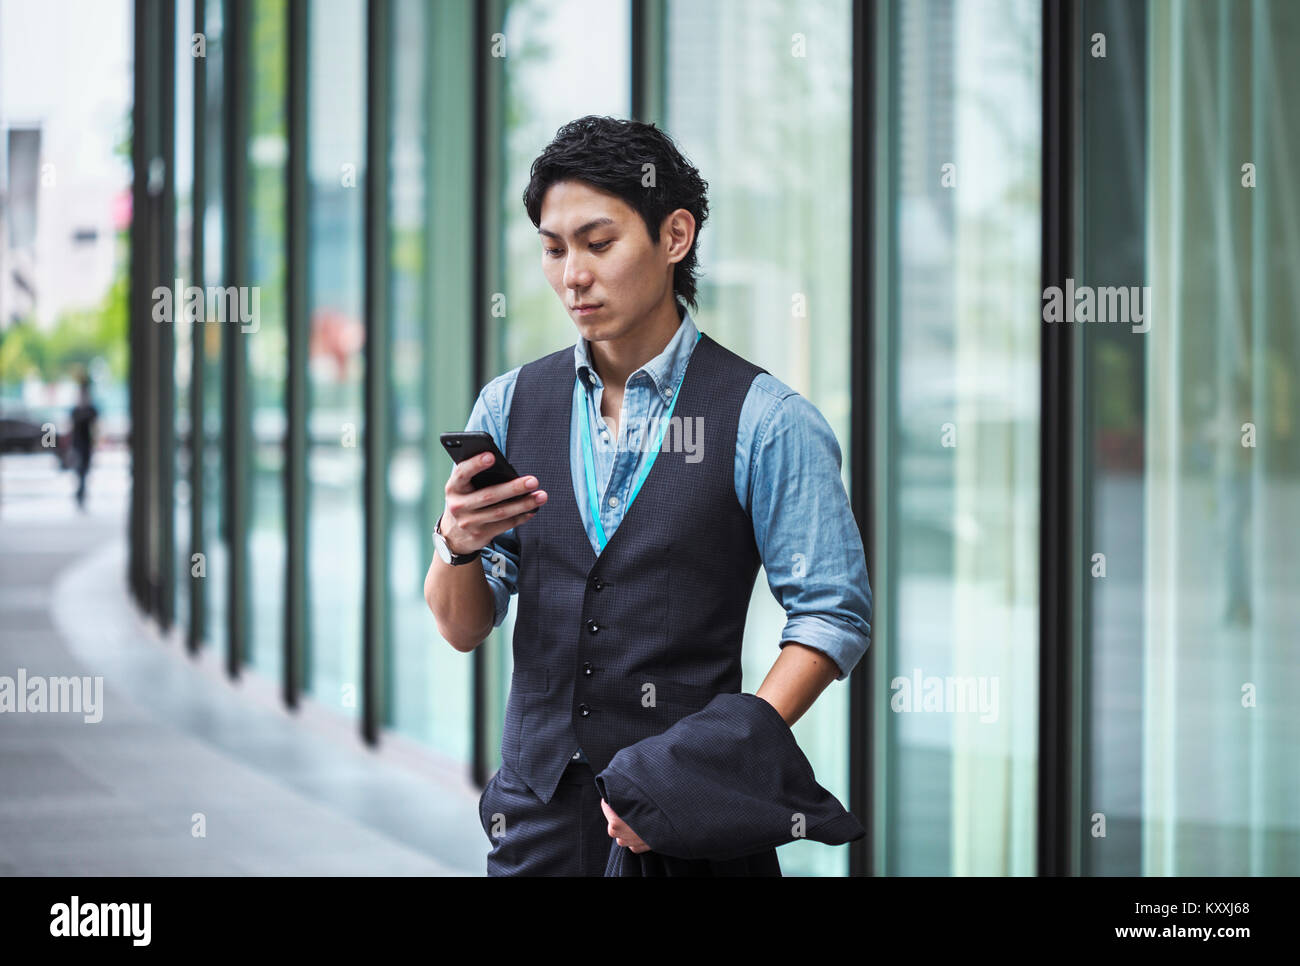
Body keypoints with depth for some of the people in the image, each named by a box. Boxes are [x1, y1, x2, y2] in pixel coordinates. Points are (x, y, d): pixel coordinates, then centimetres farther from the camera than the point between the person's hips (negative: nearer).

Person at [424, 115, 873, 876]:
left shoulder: (766, 422, -5)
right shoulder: (510, 407, 6)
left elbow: (833, 617, -10)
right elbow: (462, 630, 6)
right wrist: (459, 545, -16)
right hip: (537, 815, 3)